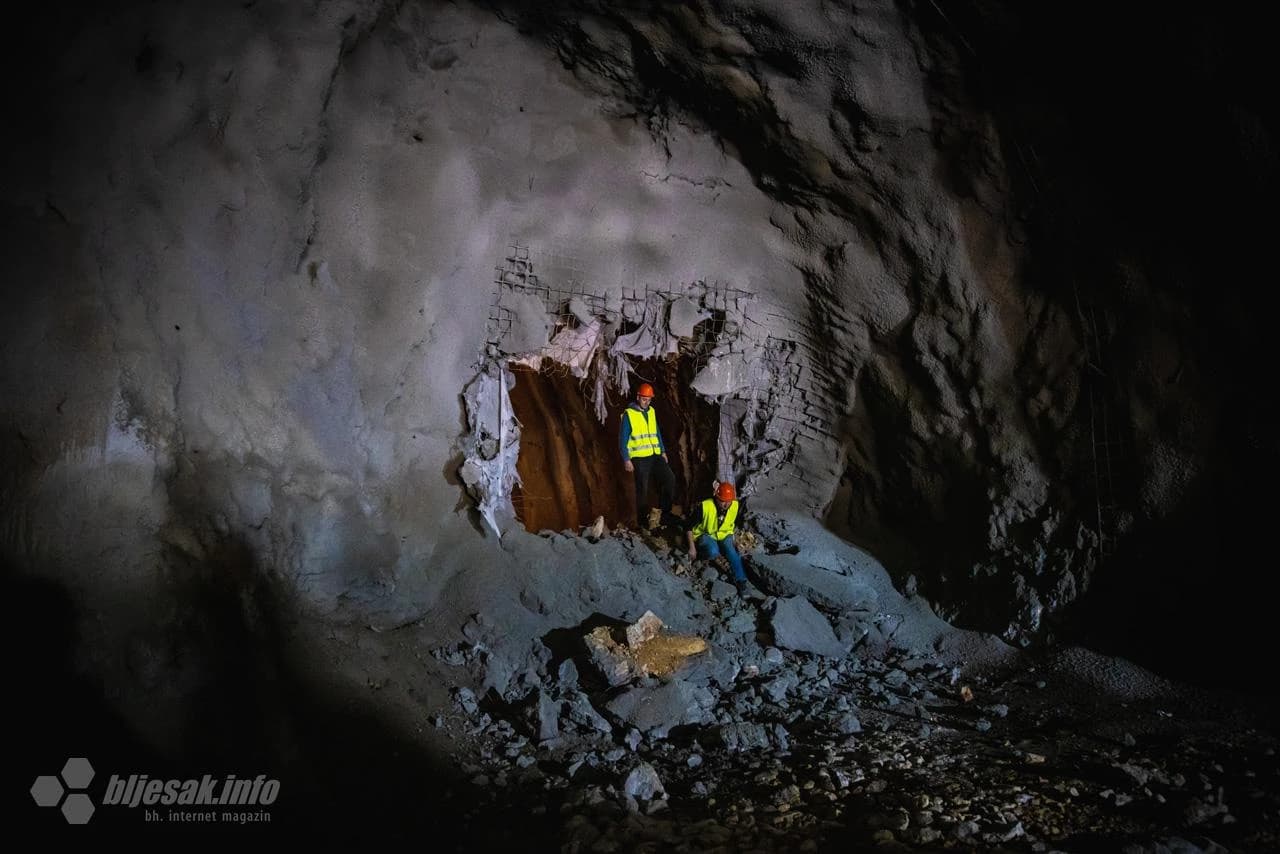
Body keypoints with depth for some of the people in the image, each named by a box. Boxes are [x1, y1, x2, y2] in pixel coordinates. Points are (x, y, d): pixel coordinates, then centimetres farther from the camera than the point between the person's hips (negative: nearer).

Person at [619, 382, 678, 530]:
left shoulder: (651, 411, 12)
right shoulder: (628, 414, -6)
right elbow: (623, 439, -6)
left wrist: (663, 451, 16)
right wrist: (626, 459, -11)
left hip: (655, 456, 6)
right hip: (639, 458, -6)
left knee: (670, 478, -7)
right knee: (642, 489, -3)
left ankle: (664, 513, 3)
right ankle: (643, 521, 8)